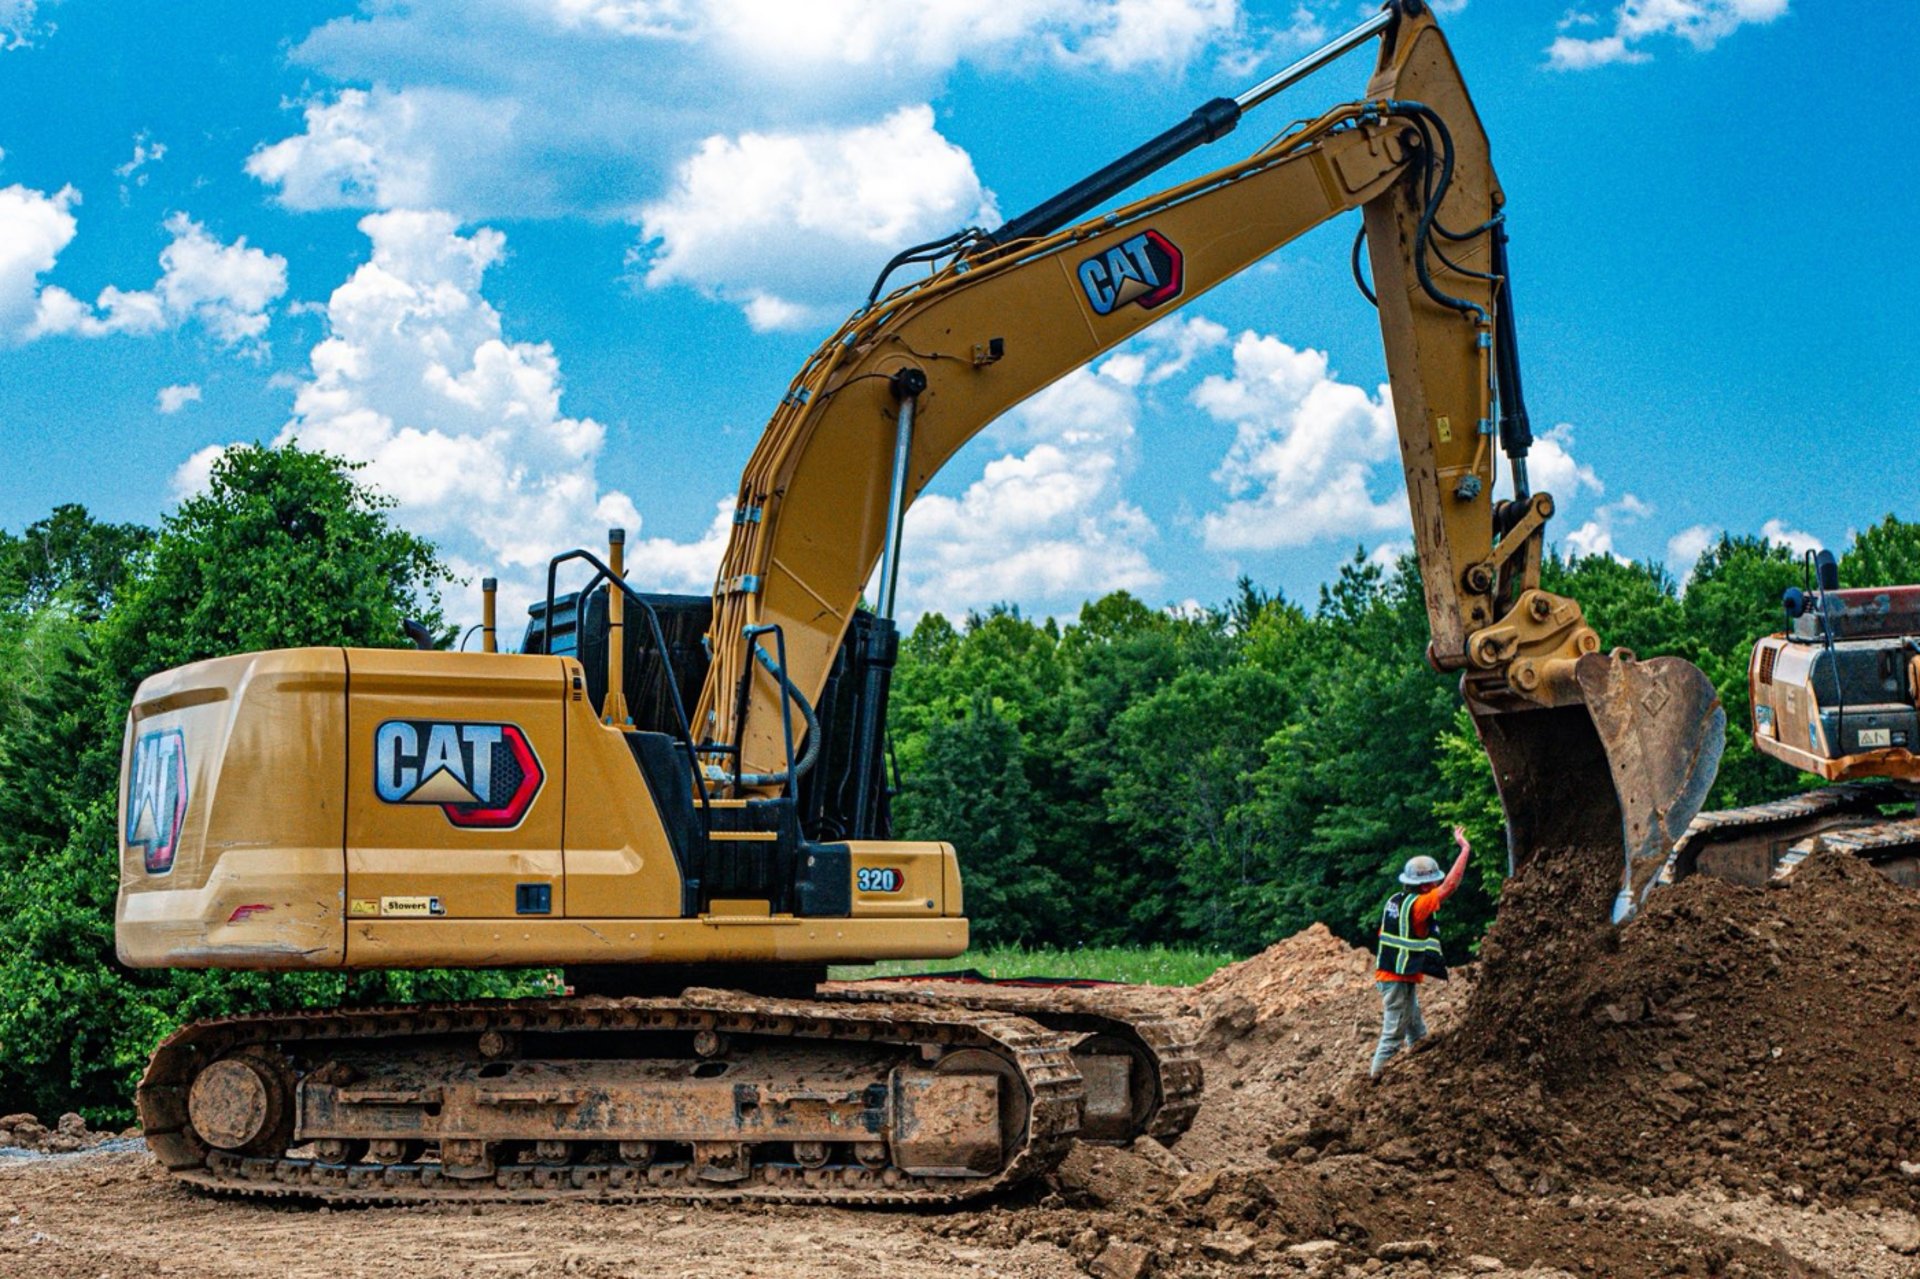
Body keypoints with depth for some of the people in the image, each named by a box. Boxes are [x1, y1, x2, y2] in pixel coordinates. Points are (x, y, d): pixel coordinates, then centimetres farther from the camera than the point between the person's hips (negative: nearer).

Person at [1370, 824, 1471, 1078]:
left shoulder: (1395, 901, 8)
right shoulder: (1417, 905, -19)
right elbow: (1450, 885, -24)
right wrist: (1465, 849, -18)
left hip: (1387, 974, 9)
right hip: (1400, 981, -9)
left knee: (1417, 1034, 19)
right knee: (1393, 1037, -4)